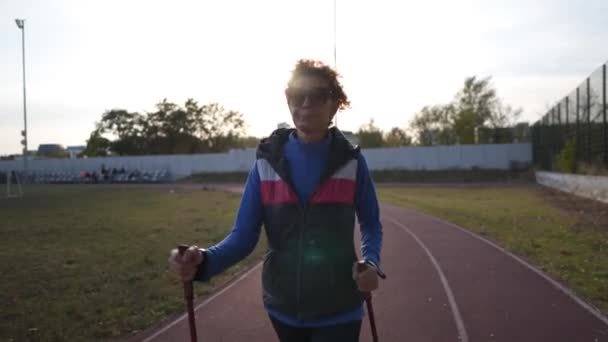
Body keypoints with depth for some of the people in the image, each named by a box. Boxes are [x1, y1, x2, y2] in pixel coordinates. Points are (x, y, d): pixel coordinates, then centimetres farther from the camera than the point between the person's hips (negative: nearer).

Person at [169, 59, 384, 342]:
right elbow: (244, 234, -8)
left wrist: (370, 262, -17)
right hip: (285, 307, 2)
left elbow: (371, 225, 3)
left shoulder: (350, 160, -8)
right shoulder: (267, 161, -7)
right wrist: (204, 260, -28)